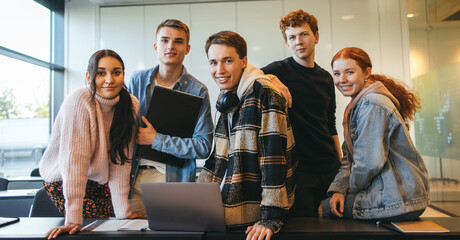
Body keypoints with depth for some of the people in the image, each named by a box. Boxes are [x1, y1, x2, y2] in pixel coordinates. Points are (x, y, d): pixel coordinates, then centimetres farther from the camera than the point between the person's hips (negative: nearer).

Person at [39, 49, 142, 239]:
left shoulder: (131, 104, -12)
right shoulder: (79, 102, -26)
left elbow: (121, 160, -12)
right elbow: (74, 160, -30)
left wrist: (123, 211, -15)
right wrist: (74, 220, -32)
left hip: (100, 180, 4)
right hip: (63, 180, -4)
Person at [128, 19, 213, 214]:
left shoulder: (197, 91, -6)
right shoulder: (137, 80, 5)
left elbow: (203, 147, -11)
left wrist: (156, 140, -14)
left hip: (175, 178, -2)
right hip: (134, 176, 3)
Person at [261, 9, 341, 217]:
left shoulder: (326, 78, 12)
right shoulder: (280, 71, -4)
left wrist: (340, 163, 16)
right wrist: (271, 81, -39)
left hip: (329, 168, 5)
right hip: (298, 168, -5)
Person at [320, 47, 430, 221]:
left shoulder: (371, 105, -20)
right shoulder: (356, 105, 12)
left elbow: (370, 162, -23)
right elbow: (349, 157, 10)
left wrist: (351, 188, -5)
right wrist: (338, 189, -4)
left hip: (399, 199, -9)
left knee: (327, 207, -6)